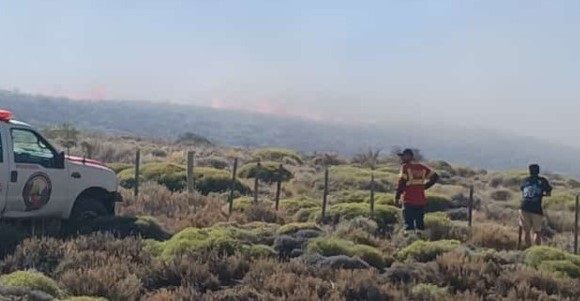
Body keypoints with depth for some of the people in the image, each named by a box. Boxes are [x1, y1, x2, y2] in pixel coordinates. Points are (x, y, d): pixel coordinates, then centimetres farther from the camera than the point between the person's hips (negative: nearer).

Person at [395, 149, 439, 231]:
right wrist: (425, 186, 14)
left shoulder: (405, 167, -6)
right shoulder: (422, 167, 11)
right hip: (421, 201, 5)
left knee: (409, 224, -4)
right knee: (420, 224, 13)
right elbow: (435, 176, 10)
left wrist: (397, 198, -7)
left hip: (409, 201, -5)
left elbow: (402, 183, -13)